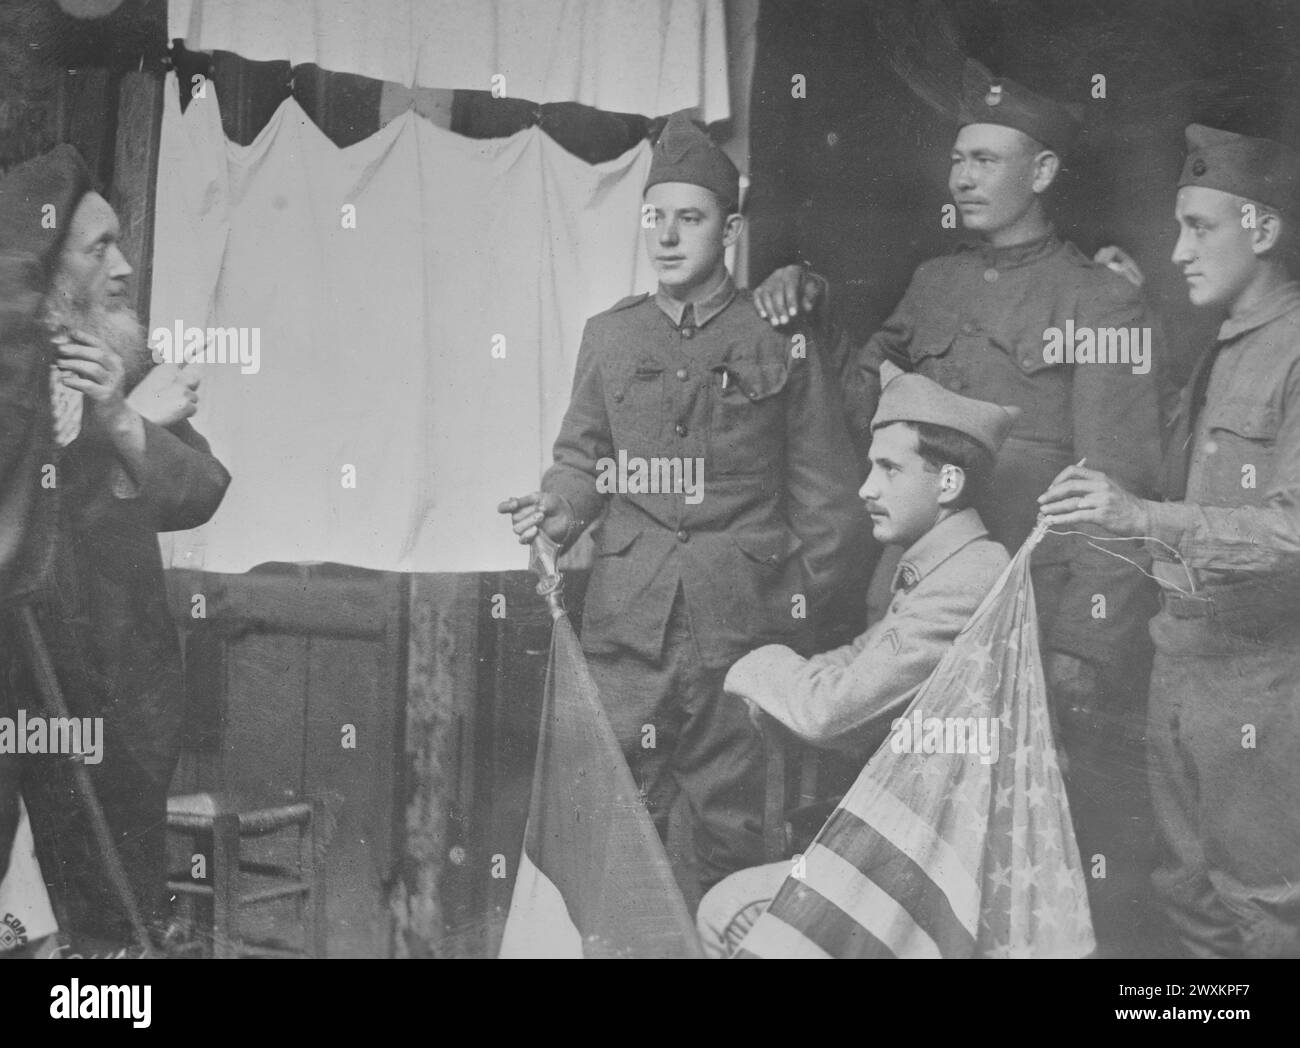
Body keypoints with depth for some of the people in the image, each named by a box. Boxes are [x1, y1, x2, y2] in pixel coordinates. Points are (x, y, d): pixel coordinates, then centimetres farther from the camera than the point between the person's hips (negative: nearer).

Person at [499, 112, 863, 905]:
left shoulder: (779, 343, 2)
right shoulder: (610, 336, 10)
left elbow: (823, 491, 4)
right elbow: (583, 457, 15)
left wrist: (800, 600, 0)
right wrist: (561, 508, -6)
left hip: (741, 623, -2)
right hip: (626, 620, 2)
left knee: (728, 812, 4)